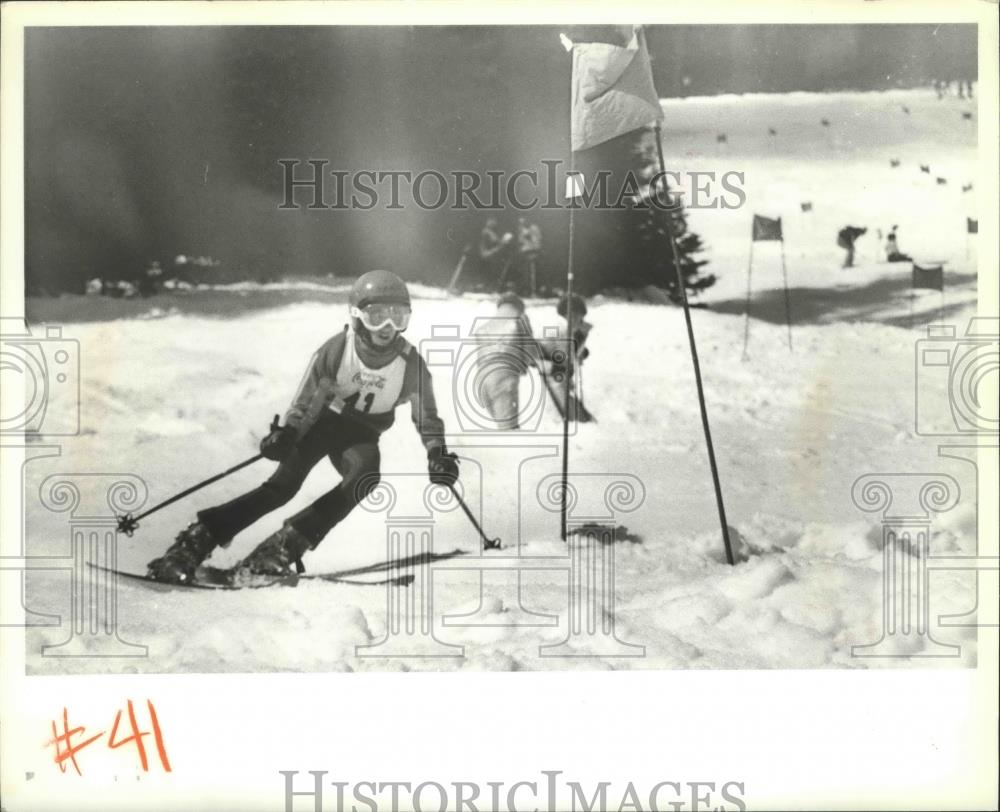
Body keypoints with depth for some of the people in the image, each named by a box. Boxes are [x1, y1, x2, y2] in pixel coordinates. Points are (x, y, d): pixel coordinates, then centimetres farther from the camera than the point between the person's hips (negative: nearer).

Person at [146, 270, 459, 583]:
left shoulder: (411, 364, -16)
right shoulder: (336, 350, -20)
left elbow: (426, 417, -2)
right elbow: (305, 403, -13)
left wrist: (438, 455, -17)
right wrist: (286, 434, -31)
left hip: (362, 435, 2)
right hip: (322, 419, -2)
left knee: (366, 476, -32)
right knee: (284, 484, -23)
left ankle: (286, 543, -30)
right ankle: (196, 541, -21)